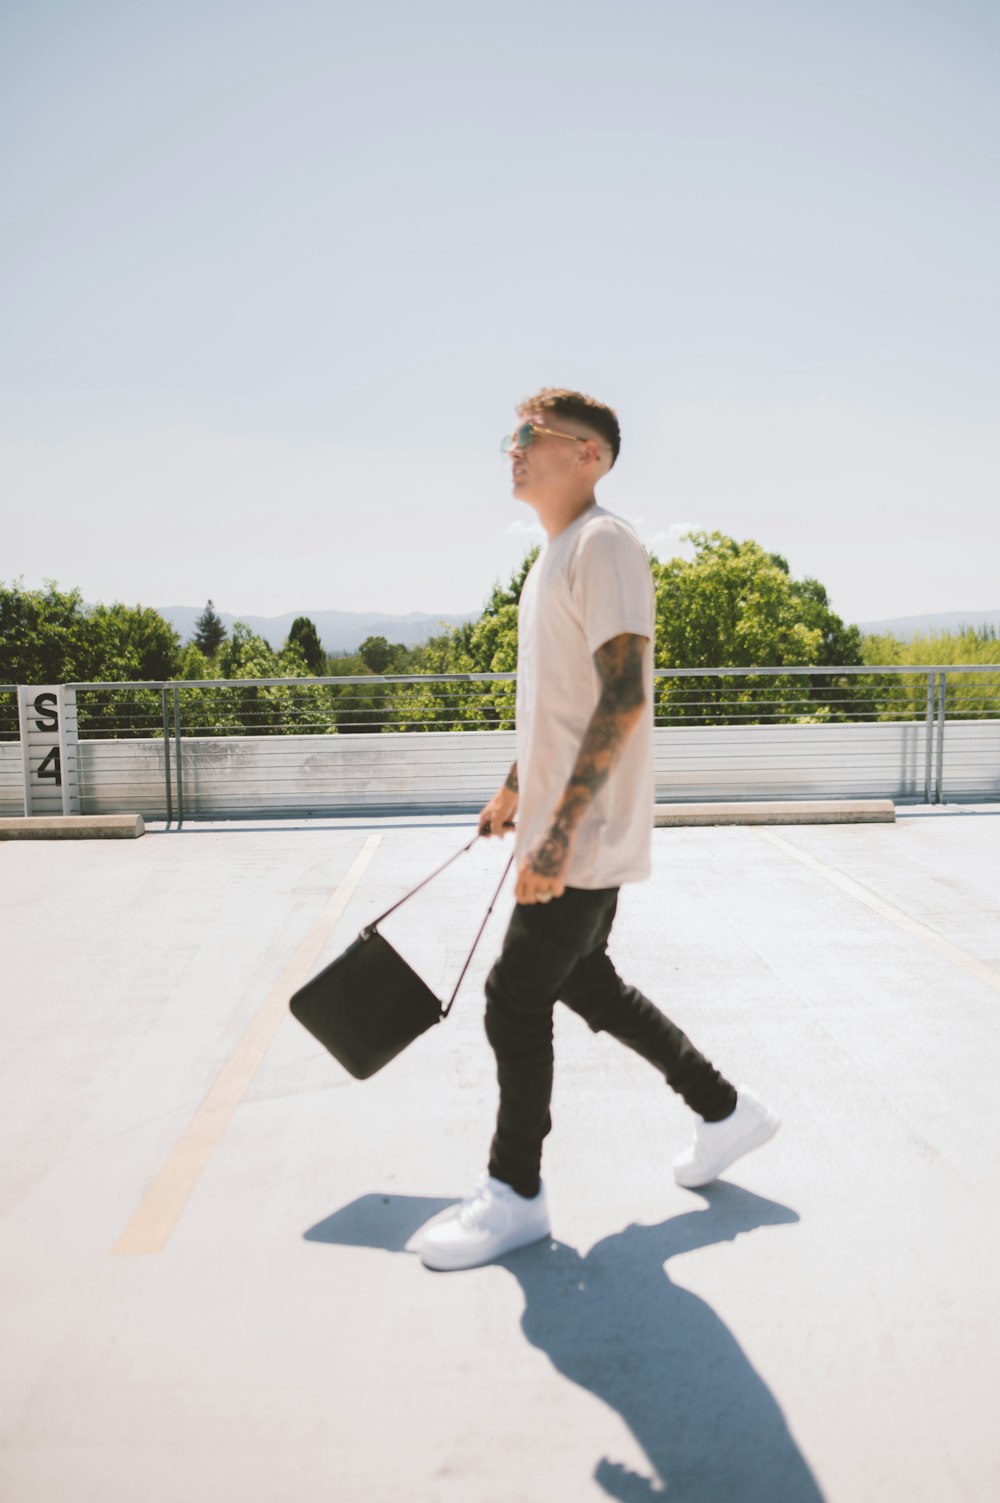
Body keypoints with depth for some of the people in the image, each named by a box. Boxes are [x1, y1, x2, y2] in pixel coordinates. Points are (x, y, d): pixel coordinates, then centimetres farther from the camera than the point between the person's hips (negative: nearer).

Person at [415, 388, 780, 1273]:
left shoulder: (604, 544, -15)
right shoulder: (555, 554, 15)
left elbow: (623, 695, -24)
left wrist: (560, 828, -28)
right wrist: (517, 787, 28)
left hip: (586, 836, -10)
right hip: (565, 828, 10)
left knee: (516, 1000, -2)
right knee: (586, 984, 18)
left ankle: (514, 1195, 18)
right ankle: (727, 1111, 35)